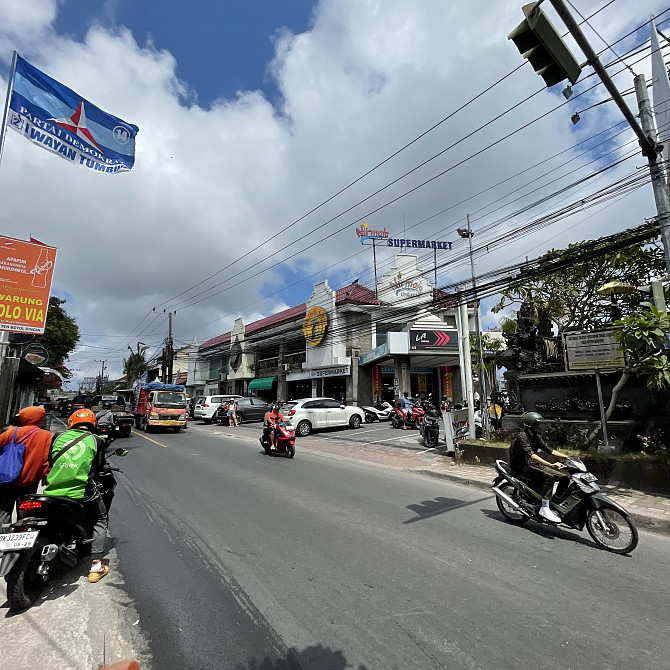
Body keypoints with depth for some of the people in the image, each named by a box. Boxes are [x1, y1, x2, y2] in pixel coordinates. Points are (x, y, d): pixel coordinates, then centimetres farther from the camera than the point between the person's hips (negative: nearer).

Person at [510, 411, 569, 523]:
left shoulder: (536, 436, 11)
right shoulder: (522, 436, -18)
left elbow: (548, 449, 12)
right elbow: (530, 454, -30)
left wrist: (567, 457, 2)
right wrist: (550, 465, -39)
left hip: (534, 464, 9)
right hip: (523, 467, -9)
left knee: (565, 476, -1)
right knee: (549, 477, -30)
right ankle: (544, 509, -25)